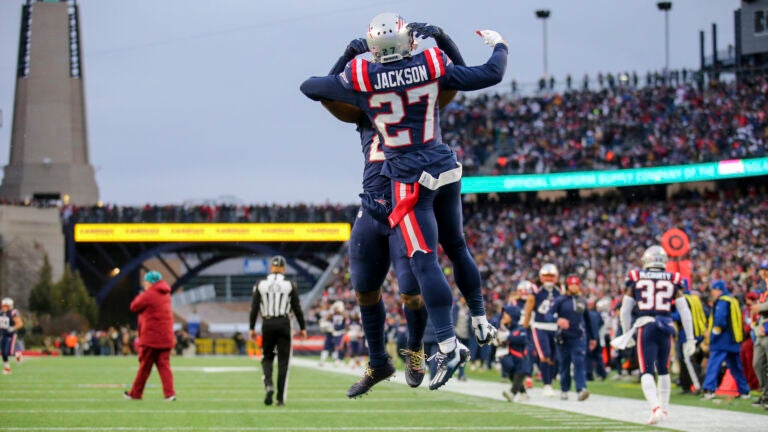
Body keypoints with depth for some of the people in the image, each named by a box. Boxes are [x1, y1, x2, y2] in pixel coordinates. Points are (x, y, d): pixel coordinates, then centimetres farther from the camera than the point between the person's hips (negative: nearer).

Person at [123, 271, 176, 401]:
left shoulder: (148, 295, -14)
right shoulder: (165, 294, 12)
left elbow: (134, 307, -2)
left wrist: (140, 295, 13)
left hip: (151, 338, -6)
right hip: (166, 337, 6)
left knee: (144, 366, 4)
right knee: (164, 365, 4)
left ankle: (136, 393, 15)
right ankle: (170, 393, -10)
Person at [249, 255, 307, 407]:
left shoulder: (260, 285, 1)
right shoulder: (290, 285, -1)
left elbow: (254, 308, 2)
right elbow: (297, 308, 0)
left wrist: (252, 328, 8)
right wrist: (302, 327, 8)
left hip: (267, 324, 1)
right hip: (284, 323, -1)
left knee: (267, 357, 16)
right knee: (283, 360, 4)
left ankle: (269, 385, -12)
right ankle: (281, 397, 3)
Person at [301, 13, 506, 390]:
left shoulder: (359, 79, -10)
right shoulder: (432, 66, -4)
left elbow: (309, 87, 6)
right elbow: (490, 75, 3)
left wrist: (333, 85, 28)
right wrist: (498, 45, 23)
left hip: (412, 181, -4)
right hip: (447, 169, 4)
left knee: (424, 260, -8)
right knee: (455, 243, 23)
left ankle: (448, 345, -16)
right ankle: (481, 321, 32)